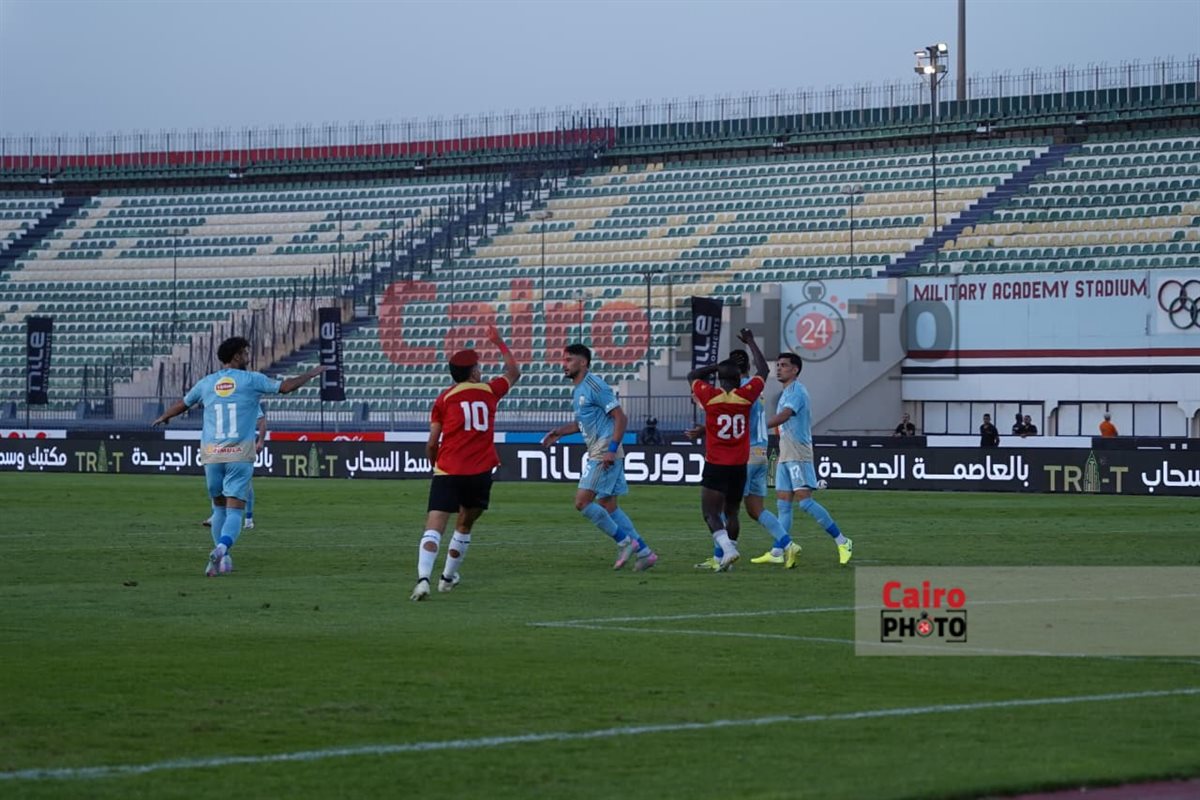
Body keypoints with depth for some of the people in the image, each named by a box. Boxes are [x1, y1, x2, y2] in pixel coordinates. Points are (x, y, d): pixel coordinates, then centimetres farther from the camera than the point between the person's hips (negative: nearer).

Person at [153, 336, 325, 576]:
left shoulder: (206, 383, 10)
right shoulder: (251, 380, -1)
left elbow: (182, 404, 26)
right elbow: (285, 387, -2)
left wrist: (164, 418, 46)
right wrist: (312, 374, 14)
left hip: (211, 454, 3)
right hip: (240, 454, -3)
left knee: (219, 507, 19)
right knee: (234, 511, -5)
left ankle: (223, 558, 18)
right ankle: (221, 550, -29)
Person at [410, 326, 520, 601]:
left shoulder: (444, 399, 6)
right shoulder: (489, 391, 9)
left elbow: (432, 444, 7)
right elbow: (514, 372, 30)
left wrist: (435, 464, 27)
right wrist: (500, 343, 41)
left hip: (447, 472, -2)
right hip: (480, 473, 2)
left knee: (434, 527, -12)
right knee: (465, 525, 23)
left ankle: (423, 578, -31)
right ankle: (448, 577, 30)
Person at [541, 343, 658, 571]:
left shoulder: (594, 386, -13)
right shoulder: (577, 390, 17)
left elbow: (620, 418, -16)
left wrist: (612, 449, -23)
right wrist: (560, 432, 15)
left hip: (604, 455, -10)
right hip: (596, 453, 10)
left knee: (582, 502, -13)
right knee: (608, 505, 10)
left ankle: (624, 542, -4)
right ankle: (644, 552, 13)